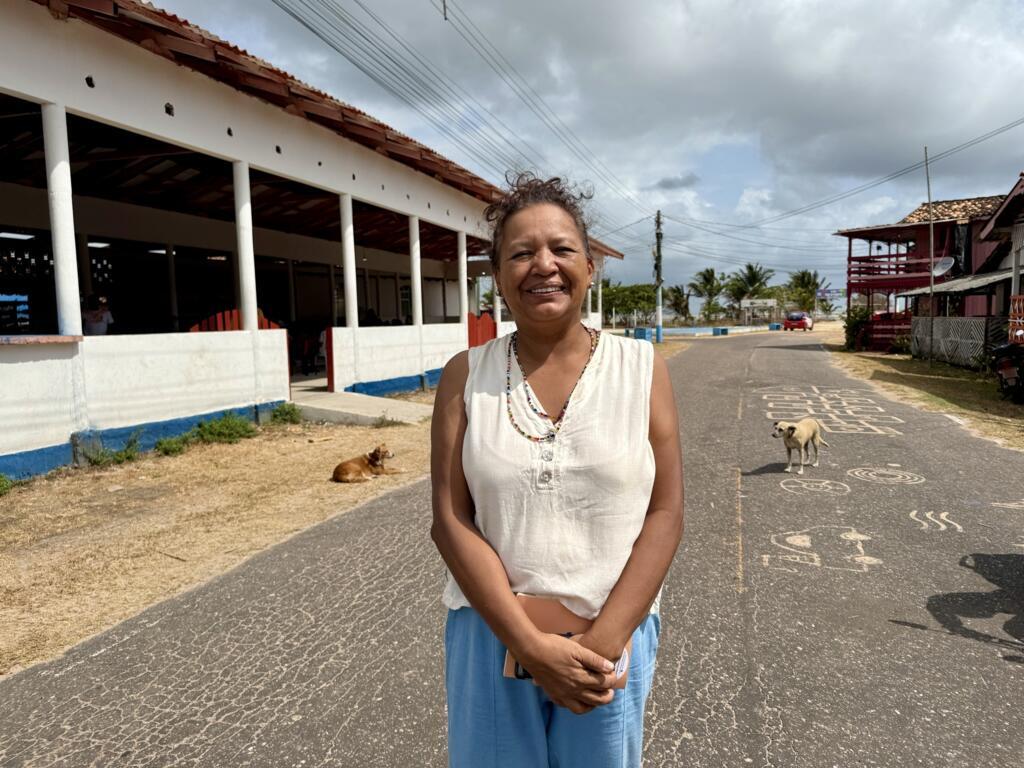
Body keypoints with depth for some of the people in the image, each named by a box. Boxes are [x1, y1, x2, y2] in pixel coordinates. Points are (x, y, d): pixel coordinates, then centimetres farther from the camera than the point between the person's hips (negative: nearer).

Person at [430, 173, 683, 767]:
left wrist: (604, 642, -13)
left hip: (613, 634, 0)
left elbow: (666, 513, -6)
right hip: (492, 632, 0)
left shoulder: (640, 367, -4)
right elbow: (452, 521, -8)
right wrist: (530, 644, -14)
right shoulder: (466, 376, -5)